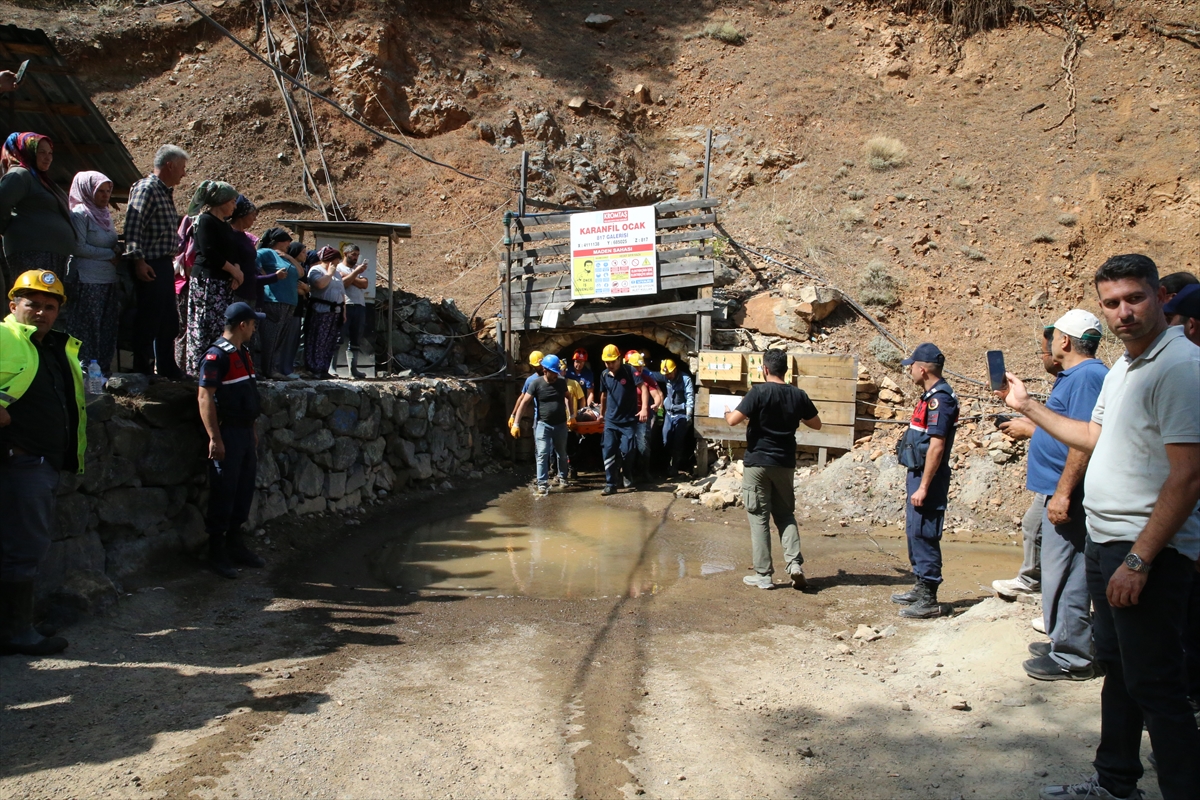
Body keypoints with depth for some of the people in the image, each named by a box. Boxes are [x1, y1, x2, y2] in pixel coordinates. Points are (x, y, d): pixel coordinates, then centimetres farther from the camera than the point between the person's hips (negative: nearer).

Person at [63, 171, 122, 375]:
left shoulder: (105, 214, 18)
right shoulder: (80, 213, -5)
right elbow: (79, 247, -12)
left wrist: (117, 255, 1)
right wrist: (110, 254, -9)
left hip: (108, 280, 8)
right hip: (88, 281, -8)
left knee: (107, 327, 8)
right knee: (88, 327, -6)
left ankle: (104, 369, 13)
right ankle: (86, 371, -2)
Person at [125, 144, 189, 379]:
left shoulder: (166, 192, 18)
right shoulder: (146, 188, -10)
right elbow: (133, 226, -19)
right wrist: (138, 260, -24)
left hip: (165, 265, 10)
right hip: (150, 266, -10)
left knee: (169, 320, 13)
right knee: (148, 319, -5)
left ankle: (167, 368, 22)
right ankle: (143, 369, 2)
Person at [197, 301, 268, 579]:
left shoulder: (242, 353, 13)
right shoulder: (216, 356, -15)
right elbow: (205, 398, -20)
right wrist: (215, 439, -22)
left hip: (245, 432, 9)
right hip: (227, 434, -9)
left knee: (244, 489, 14)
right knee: (223, 494, -1)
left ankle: (235, 543, 27)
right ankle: (216, 553, 10)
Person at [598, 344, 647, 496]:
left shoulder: (629, 372, -12)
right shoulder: (604, 375, 3)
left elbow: (642, 388, -21)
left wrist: (644, 408, -35)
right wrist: (601, 413, 27)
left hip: (628, 420, -4)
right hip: (610, 421, 4)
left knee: (626, 451, -3)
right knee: (608, 451, -3)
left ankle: (626, 474, 26)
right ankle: (610, 484, 4)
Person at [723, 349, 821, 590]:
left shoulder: (759, 392, -13)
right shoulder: (798, 395, 1)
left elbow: (733, 420, -18)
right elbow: (816, 424, 13)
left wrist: (727, 412, 4)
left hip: (757, 462, -4)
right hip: (785, 463, 4)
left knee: (759, 518, 3)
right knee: (785, 514, 16)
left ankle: (764, 575, 5)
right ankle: (794, 563, 0)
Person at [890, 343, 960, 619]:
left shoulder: (940, 398, -18)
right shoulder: (930, 396, 14)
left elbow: (936, 446, -23)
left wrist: (923, 487, -23)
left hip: (927, 477, -11)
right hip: (918, 473, 11)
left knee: (924, 535, -6)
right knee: (915, 532, 16)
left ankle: (928, 600, 0)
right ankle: (921, 588, 27)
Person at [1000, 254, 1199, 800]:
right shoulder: (1122, 367, 13)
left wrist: (1139, 560, -23)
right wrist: (1026, 406, 25)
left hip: (1148, 550, -10)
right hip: (1105, 543, 10)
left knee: (1153, 685, -4)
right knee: (1117, 667, 19)